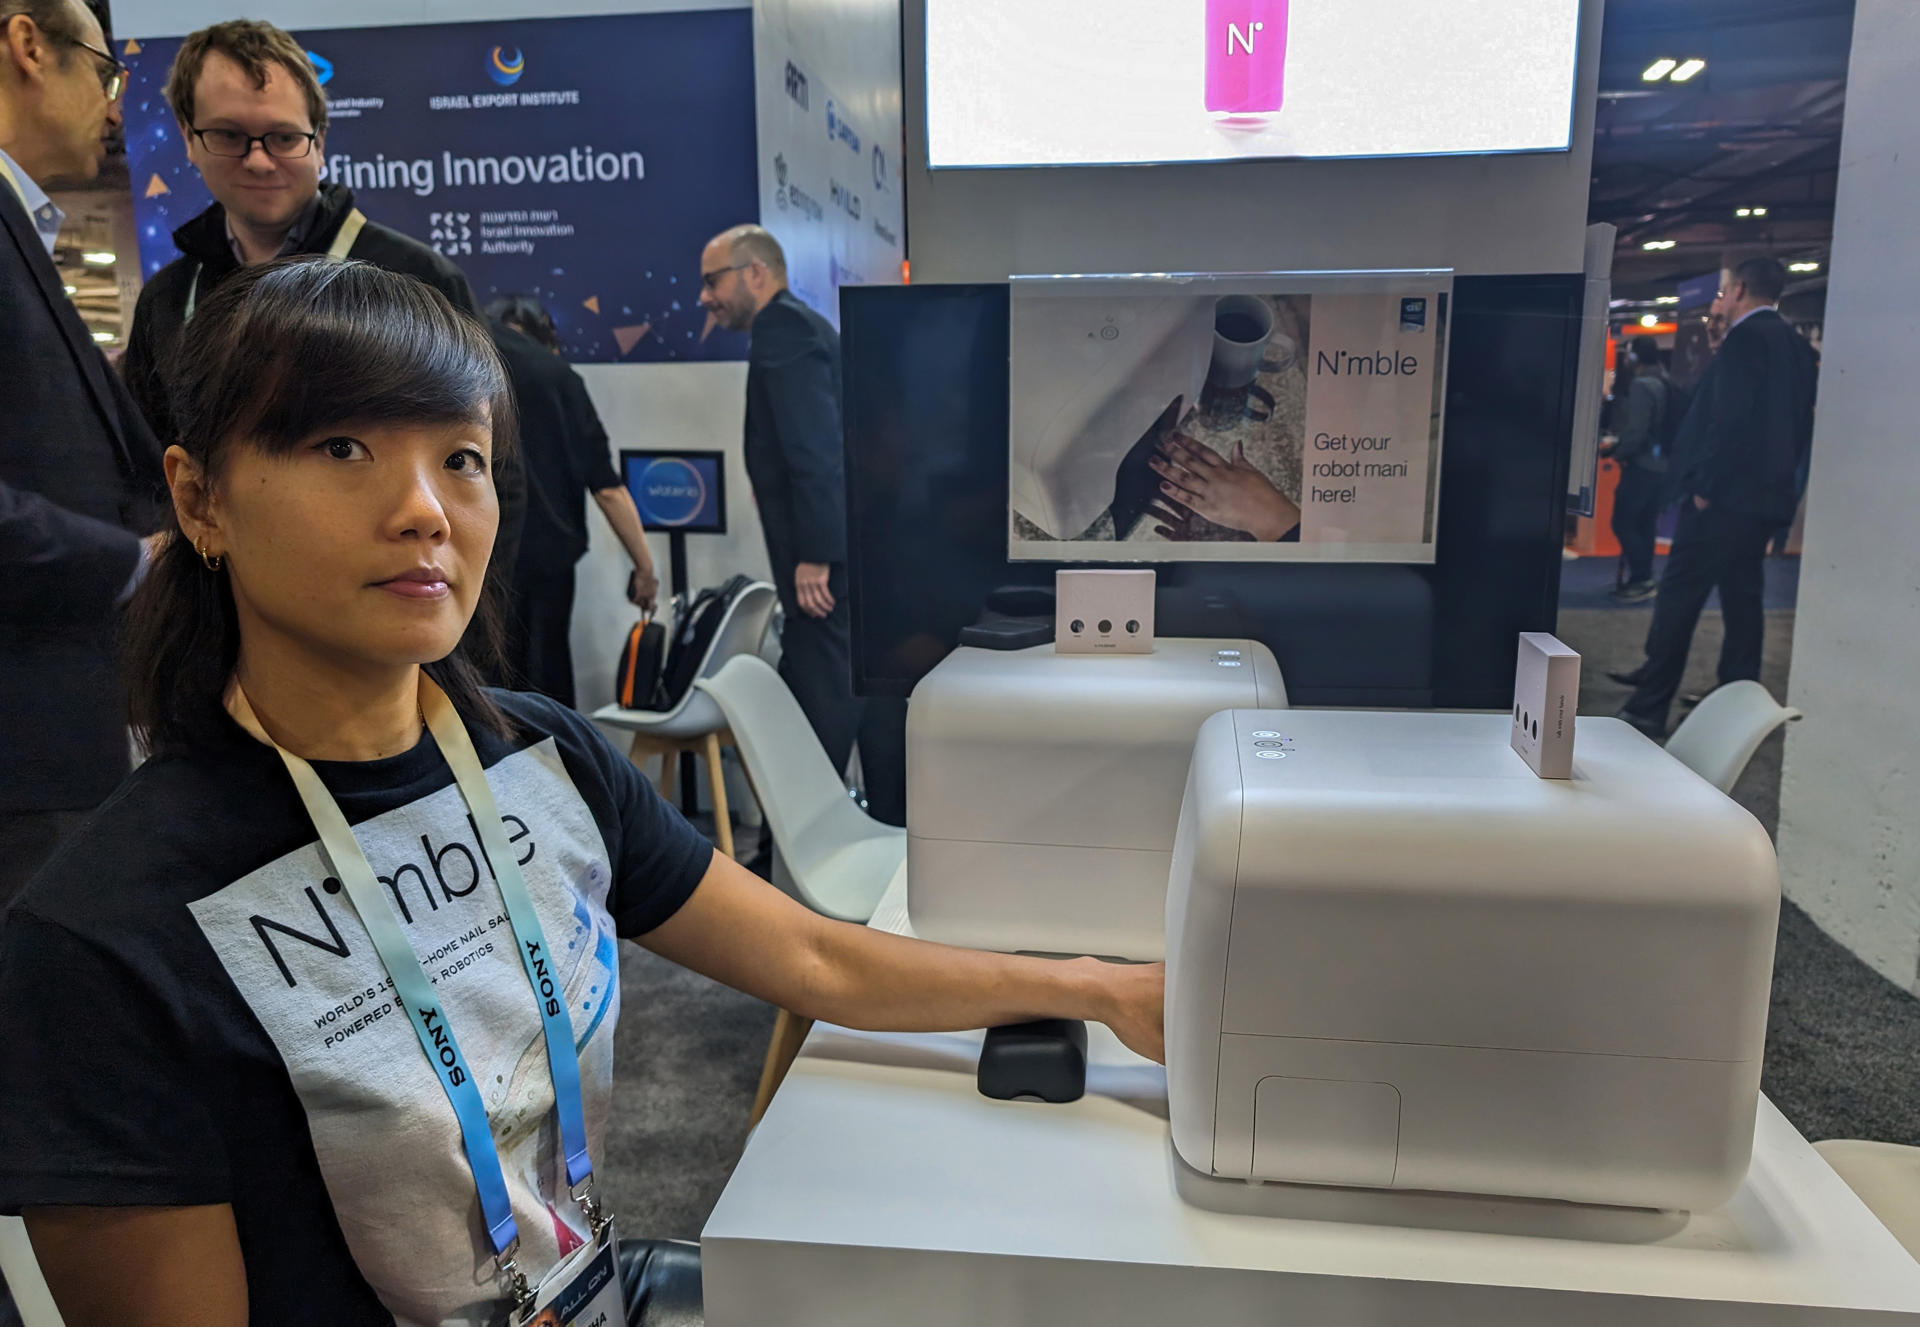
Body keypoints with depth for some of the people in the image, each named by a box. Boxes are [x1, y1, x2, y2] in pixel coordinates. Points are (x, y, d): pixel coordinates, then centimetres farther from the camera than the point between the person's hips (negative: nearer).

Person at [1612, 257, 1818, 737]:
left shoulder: (1745, 339, -11)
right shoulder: (1797, 346, 16)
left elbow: (1729, 421, -20)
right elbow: (1801, 426, 18)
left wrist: (1703, 486, -16)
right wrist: (1782, 479, 21)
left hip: (1724, 495, -9)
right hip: (1768, 496, 9)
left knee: (1678, 598, -7)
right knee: (1743, 599, 12)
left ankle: (1648, 707, -6)